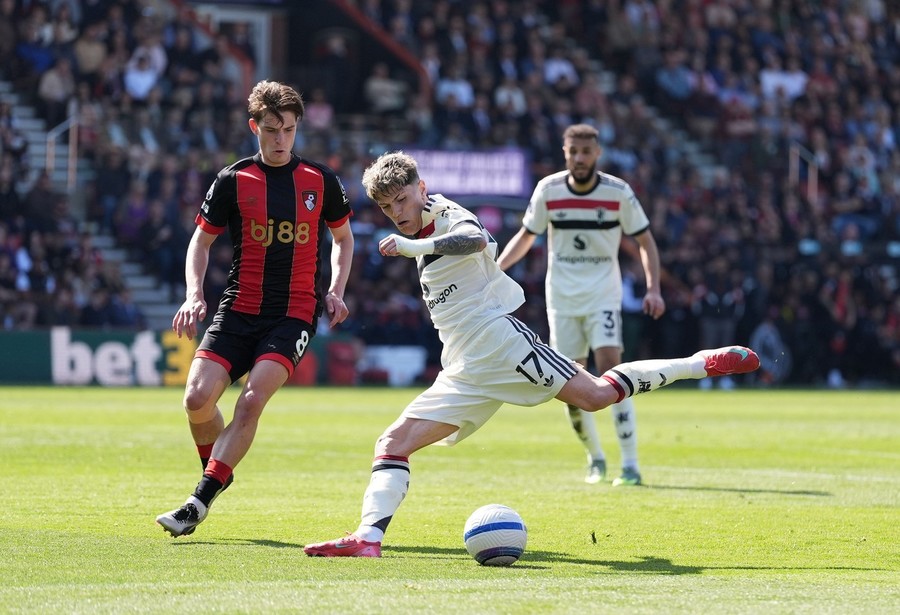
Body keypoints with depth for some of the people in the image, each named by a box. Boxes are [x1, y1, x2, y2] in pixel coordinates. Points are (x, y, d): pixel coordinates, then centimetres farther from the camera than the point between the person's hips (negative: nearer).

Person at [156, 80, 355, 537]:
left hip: (295, 314, -1)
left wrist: (335, 291, 4)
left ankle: (199, 502, -15)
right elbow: (202, 240, 9)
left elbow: (343, 237, 19)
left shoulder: (320, 180, 4)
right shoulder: (233, 181, 1)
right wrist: (194, 294, -7)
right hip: (238, 308, 1)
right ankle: (217, 472, 18)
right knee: (198, 399, -12)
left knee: (251, 402, -19)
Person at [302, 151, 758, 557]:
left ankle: (703, 363, -9)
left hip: (498, 339, -9)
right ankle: (368, 539, -16)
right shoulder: (425, 237, 22)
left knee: (596, 395, -19)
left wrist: (409, 246, -31)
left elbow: (474, 239, -29)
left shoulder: (449, 217, -4)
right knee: (394, 442, -4)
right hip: (465, 371, 9)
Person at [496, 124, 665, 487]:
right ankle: (595, 459, 20)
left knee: (611, 370, -18)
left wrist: (653, 288, -10)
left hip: (603, 295, -2)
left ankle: (630, 464, -17)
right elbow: (526, 237, 10)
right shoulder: (548, 190, -3)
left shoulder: (618, 192, -7)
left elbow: (645, 241, 2)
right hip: (561, 296, 2)